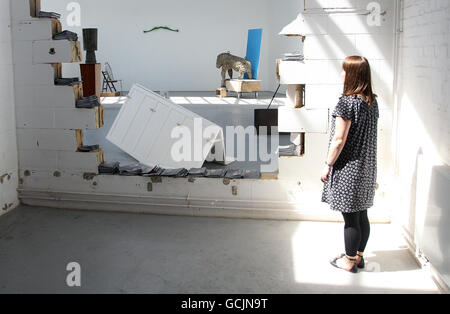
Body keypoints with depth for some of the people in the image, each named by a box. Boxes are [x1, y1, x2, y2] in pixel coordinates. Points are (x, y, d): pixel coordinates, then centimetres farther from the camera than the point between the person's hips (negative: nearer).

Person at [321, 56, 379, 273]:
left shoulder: (347, 103, -19)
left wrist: (328, 165, -9)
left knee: (351, 218, 3)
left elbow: (339, 140, -18)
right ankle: (359, 256, 30)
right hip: (367, 167, 8)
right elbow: (369, 135, 12)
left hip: (348, 168, -8)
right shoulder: (373, 102, 5)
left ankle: (349, 261, 16)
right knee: (361, 214, 17)